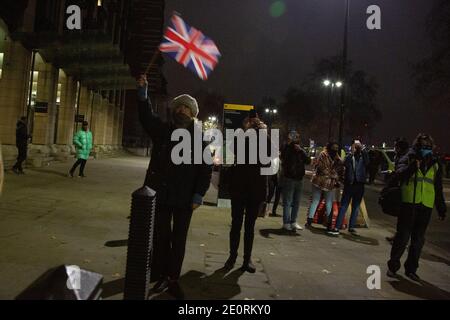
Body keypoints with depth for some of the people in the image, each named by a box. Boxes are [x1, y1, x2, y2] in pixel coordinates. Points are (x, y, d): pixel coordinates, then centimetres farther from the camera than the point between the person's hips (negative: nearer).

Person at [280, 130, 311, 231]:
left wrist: (301, 151, -10)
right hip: (289, 178, -6)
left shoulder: (301, 150, 13)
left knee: (296, 202, 11)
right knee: (287, 202, -4)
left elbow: (308, 161, 0)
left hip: (299, 179, 6)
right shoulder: (287, 148, -3)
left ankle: (293, 222, 20)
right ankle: (286, 223, 2)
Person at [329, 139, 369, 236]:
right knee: (343, 206, -4)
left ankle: (351, 227, 18)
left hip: (359, 184, 2)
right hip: (349, 183, -2)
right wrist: (352, 152, -19)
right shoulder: (349, 156, 4)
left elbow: (367, 163, -15)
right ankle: (337, 227, -6)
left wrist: (362, 149, -18)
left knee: (356, 207, 9)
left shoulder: (363, 156, 6)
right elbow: (345, 163, -15)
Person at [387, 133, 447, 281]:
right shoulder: (408, 159, 0)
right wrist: (412, 167, -31)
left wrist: (441, 208, 16)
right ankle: (393, 266, 13)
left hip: (426, 207, 4)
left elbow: (438, 189, 17)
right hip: (408, 204, -4)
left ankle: (411, 269, 23)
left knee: (418, 240, 10)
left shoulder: (435, 164, 12)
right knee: (402, 237, -1)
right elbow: (399, 175, -17)